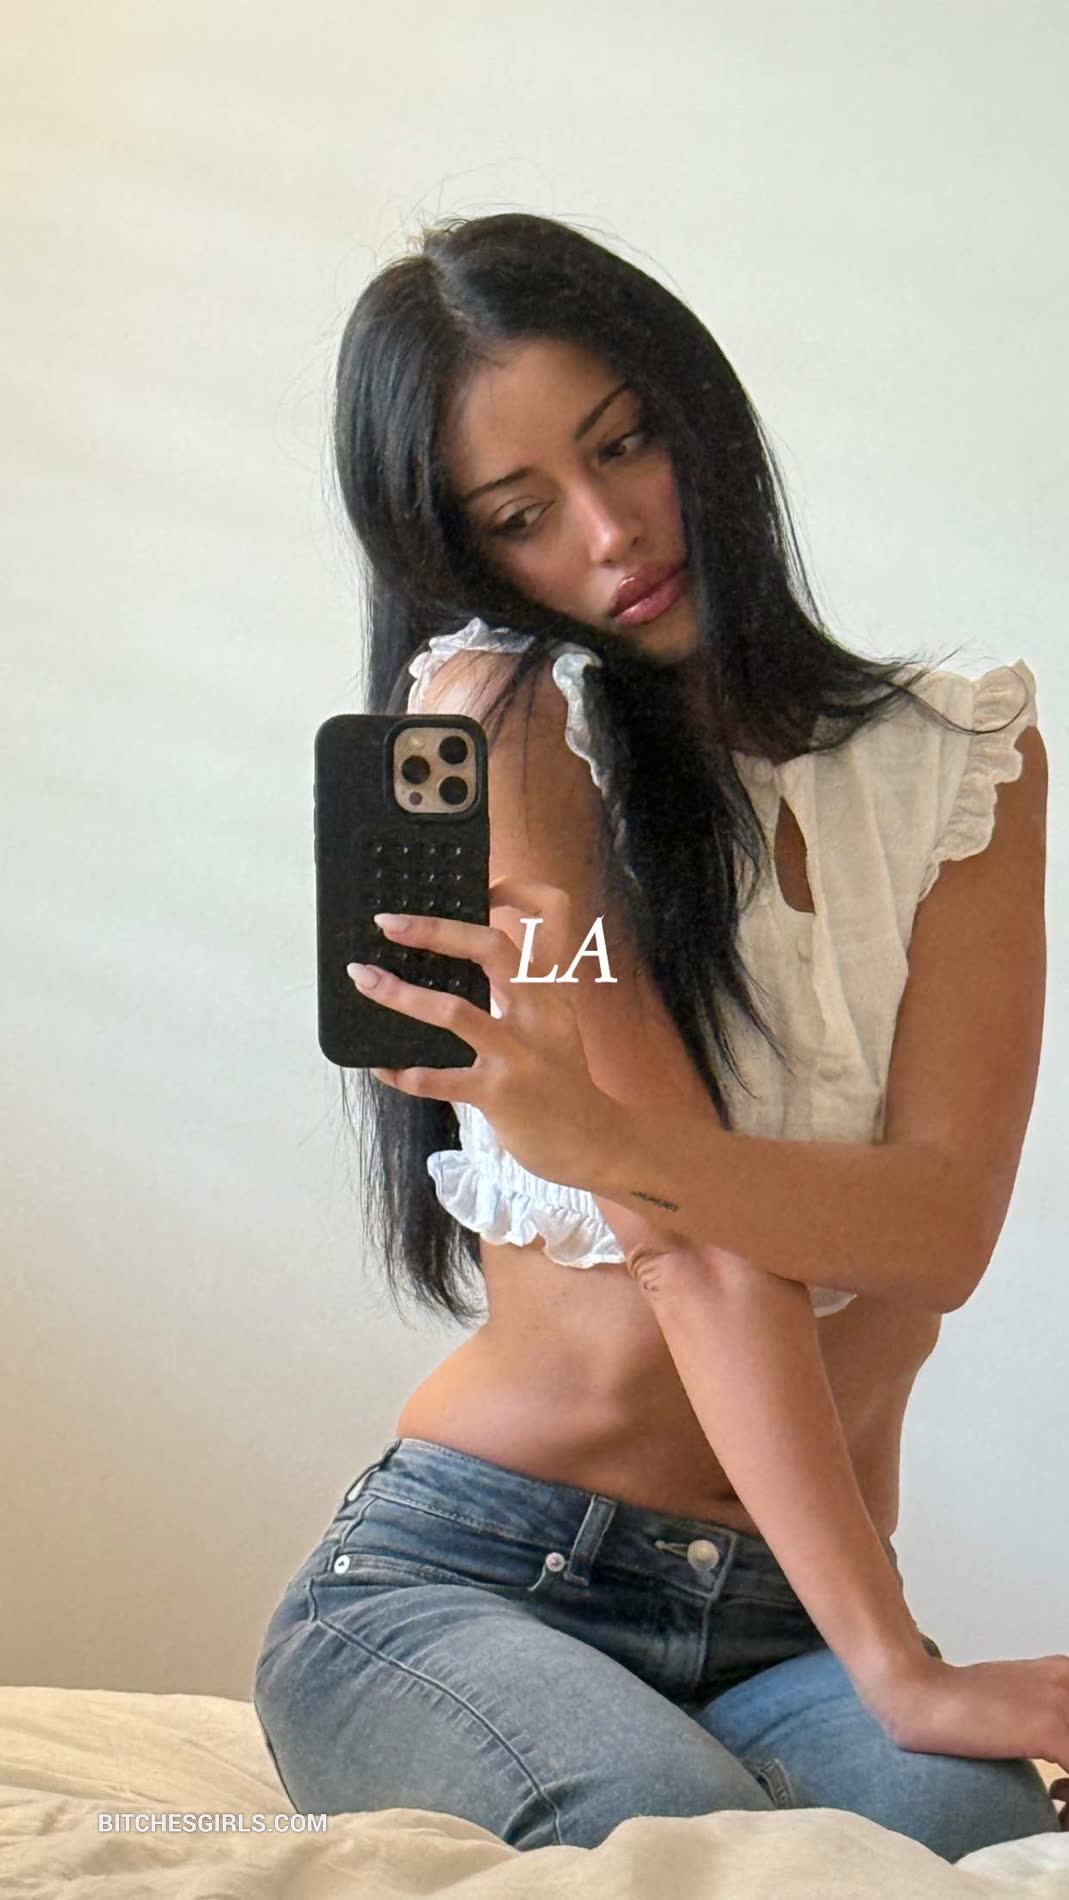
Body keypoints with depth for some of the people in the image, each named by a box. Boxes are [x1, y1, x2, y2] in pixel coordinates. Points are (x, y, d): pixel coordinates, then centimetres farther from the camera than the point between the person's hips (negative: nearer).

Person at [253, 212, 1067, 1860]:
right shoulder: (494, 711, -3)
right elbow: (696, 1245, -13)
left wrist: (601, 1131, -29)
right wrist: (897, 1665, -19)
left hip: (787, 1616, 3)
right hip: (463, 1581, -3)